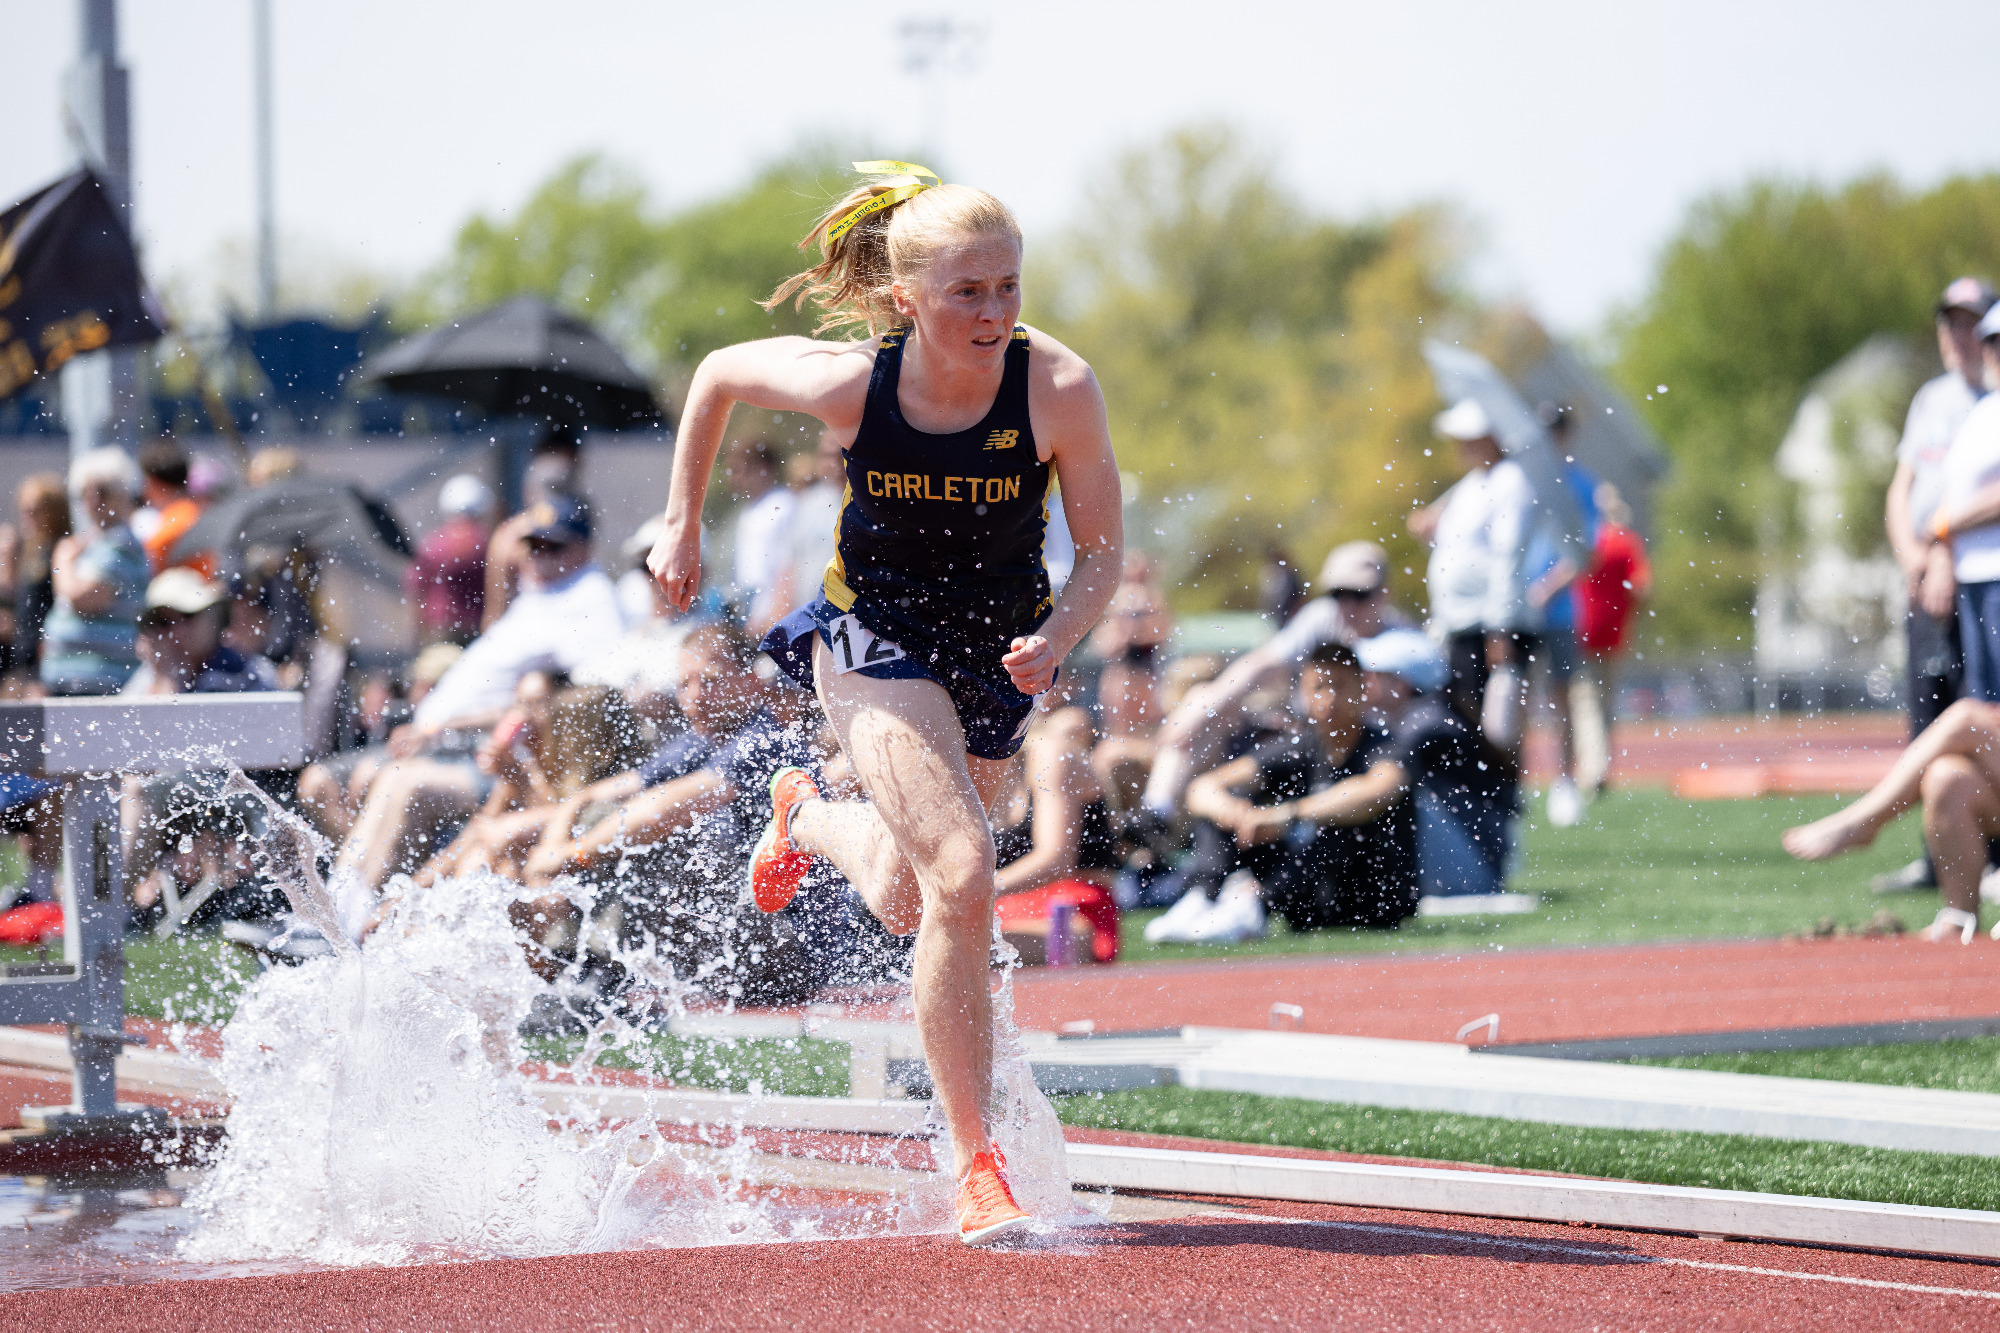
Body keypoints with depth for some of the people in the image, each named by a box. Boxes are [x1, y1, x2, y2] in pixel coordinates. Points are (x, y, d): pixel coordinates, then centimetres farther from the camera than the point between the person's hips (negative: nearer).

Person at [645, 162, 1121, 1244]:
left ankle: (810, 820, 55)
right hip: (875, 633, -3)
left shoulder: (1058, 389, -24)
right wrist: (682, 526, 4)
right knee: (962, 874, -22)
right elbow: (717, 374, -2)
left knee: (903, 903, 19)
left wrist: (1054, 642, -31)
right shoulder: (847, 384, -23)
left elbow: (1102, 552, -12)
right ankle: (976, 1167, -13)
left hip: (1000, 654, 3)